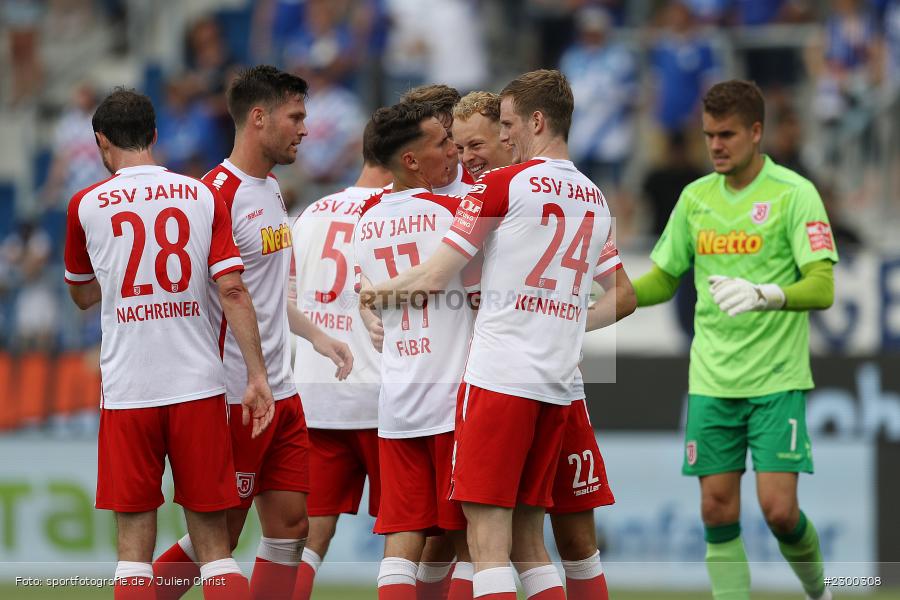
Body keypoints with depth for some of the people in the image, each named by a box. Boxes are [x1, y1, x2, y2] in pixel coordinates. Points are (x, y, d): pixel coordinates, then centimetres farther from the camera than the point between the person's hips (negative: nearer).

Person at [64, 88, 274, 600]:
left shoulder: (86, 205, 2)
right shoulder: (203, 197, 3)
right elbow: (233, 290, -5)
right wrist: (257, 375, -3)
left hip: (127, 390, -1)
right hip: (199, 385, 1)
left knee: (135, 542, 3)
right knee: (214, 543, 5)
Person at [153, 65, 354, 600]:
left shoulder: (272, 190, 14)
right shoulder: (218, 195, -16)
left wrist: (315, 335, 18)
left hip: (281, 391, 9)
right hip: (235, 396, -9)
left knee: (290, 526, 6)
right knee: (217, 537, -3)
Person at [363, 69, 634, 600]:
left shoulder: (503, 184, -5)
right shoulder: (596, 200, 15)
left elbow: (433, 278, -5)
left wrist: (378, 290, 12)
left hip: (500, 376, -7)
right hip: (557, 385, 7)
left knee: (489, 541, -8)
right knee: (530, 539, 12)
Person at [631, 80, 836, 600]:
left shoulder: (794, 194, -8)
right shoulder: (696, 197, 9)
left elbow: (822, 288, -16)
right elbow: (663, 280, 19)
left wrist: (763, 295, -34)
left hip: (777, 381, -5)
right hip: (711, 381, 5)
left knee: (779, 510, -9)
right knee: (718, 511, -1)